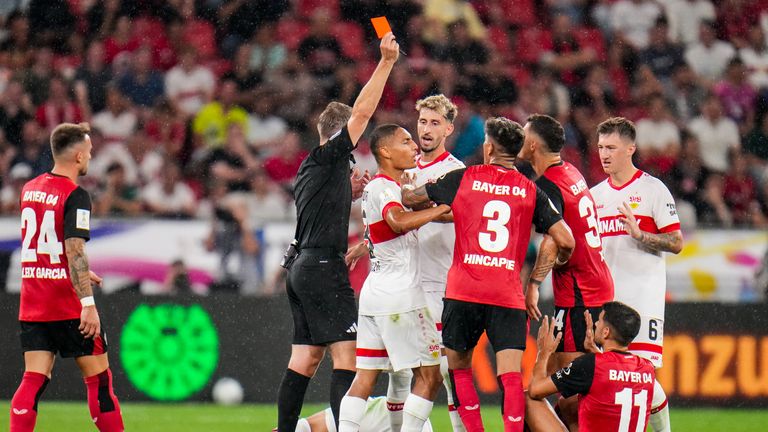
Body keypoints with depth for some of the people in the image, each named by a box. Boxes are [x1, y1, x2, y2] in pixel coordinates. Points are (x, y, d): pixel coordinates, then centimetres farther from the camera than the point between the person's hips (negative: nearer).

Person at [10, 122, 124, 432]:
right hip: (68, 305, -7)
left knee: (33, 381, 2)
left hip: (31, 306, 7)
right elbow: (74, 250, -21)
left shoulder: (30, 189, 12)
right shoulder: (75, 196, -12)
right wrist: (87, 302, -25)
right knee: (99, 379, 3)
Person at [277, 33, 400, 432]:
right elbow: (361, 113, -14)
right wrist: (386, 62, -14)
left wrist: (348, 191, 20)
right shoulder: (329, 158, -7)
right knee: (346, 354, -12)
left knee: (305, 358, 9)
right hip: (324, 268, -9)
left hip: (301, 267, 9)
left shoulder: (310, 168, 18)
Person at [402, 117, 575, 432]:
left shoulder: (463, 179, 4)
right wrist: (559, 261, 25)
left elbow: (410, 198, 15)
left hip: (463, 291, 0)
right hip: (508, 296, 0)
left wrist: (404, 187, 38)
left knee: (458, 367, 15)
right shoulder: (531, 191, 7)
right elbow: (565, 241, 2)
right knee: (511, 376, -4)